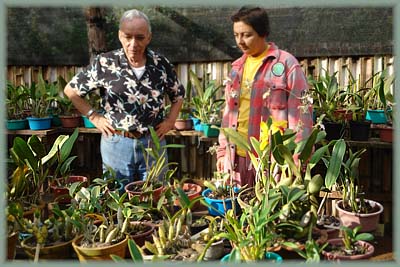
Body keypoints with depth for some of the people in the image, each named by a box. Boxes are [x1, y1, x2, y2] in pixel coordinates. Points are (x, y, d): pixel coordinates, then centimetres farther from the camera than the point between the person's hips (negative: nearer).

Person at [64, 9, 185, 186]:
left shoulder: (161, 64, 0)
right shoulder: (104, 63, -7)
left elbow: (178, 95, 16)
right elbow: (71, 90, 3)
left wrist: (170, 120, 3)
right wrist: (94, 117, -2)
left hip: (153, 143, 2)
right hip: (117, 143, -1)